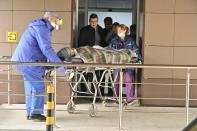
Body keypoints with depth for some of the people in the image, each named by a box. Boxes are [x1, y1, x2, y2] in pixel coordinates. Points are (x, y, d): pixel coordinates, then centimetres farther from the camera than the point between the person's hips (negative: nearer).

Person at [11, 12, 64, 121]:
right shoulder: (42, 29, -14)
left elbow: (44, 48, 23)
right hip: (28, 61, -11)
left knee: (31, 87, 13)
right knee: (39, 87, -6)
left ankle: (30, 112, 18)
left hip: (22, 59, 11)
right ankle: (35, 113, -3)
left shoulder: (41, 28, 21)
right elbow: (46, 49, -23)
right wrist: (60, 64, -23)